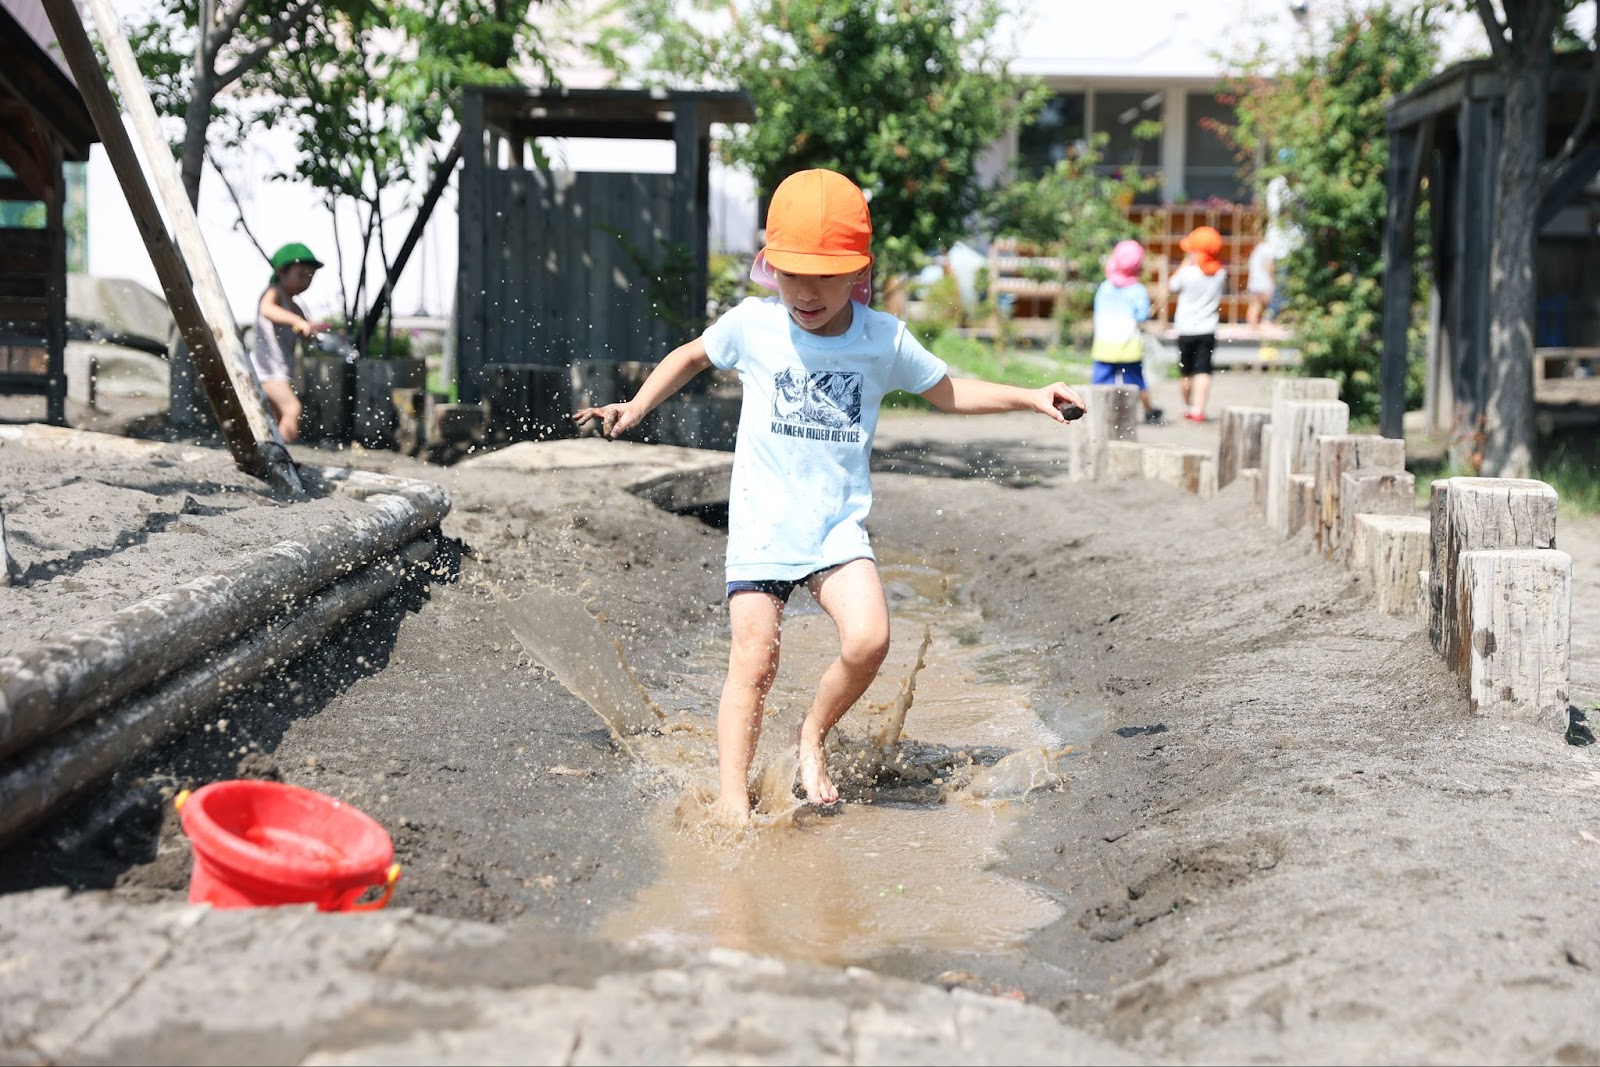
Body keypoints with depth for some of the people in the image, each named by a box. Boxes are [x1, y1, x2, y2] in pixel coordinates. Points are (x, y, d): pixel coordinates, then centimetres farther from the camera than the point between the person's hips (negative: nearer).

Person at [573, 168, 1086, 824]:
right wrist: (634, 409, 10)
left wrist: (1030, 398, 6)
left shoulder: (884, 339, -2)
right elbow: (692, 356, 18)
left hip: (839, 525, 1)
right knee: (754, 660, -9)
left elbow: (948, 391, 14)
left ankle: (814, 734, 7)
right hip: (761, 524, -1)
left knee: (869, 639, -20)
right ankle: (732, 800, 2)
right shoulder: (751, 325, -3)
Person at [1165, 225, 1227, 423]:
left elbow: (1172, 285, 1)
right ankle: (1198, 410, -14)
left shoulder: (1188, 272, -15)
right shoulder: (1220, 273, -3)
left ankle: (1188, 408, 26)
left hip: (1186, 329, -2)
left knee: (1186, 372, 13)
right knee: (1203, 371, -3)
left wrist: (1186, 262, 6)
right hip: (1208, 330, 2)